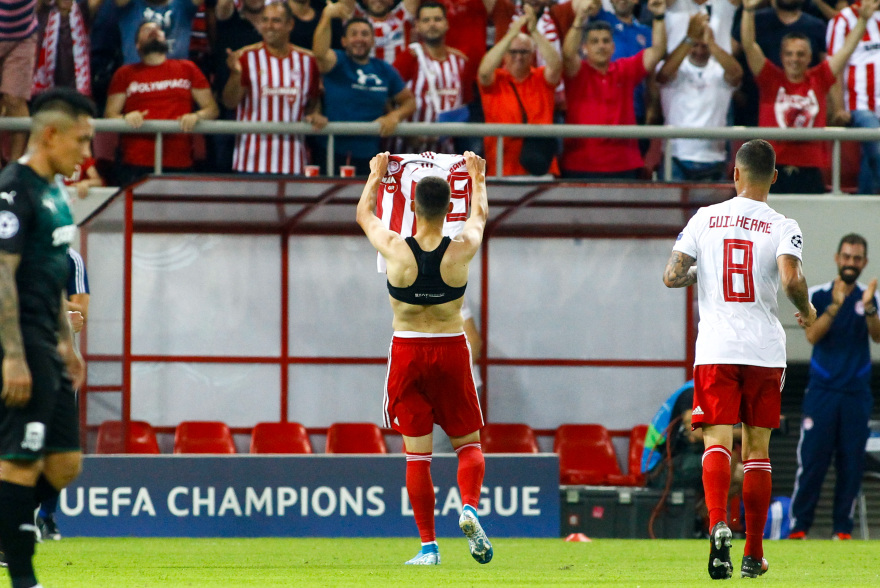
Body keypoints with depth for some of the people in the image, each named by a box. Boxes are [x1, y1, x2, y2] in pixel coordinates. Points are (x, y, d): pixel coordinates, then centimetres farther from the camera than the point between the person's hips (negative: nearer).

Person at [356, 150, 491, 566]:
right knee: (468, 443, 13)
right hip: (451, 351, 0)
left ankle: (428, 546, 0)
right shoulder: (461, 251, -8)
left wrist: (377, 174, 28)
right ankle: (469, 507, -16)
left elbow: (364, 214, 11)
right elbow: (479, 215, 15)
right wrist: (477, 177, 33)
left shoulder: (395, 249, -10)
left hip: (407, 353, 0)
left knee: (417, 453, 3)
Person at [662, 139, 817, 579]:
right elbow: (791, 279, -18)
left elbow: (671, 277, 1)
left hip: (715, 349, 0)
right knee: (757, 450, 9)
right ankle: (754, 554, 12)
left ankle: (718, 525, -32)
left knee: (717, 442, -5)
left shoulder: (704, 219, 3)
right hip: (765, 350, 0)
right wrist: (806, 310, 3)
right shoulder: (782, 227, -2)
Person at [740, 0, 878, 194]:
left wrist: (863, 19, -1)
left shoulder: (819, 80, 10)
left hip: (810, 169, 2)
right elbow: (749, 46, -4)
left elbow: (847, 49, 8)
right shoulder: (771, 79, 5)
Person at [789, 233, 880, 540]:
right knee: (812, 460, -6)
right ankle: (799, 527, -4)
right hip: (822, 391, -2)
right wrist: (835, 305, -25)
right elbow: (813, 335, -13)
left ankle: (843, 528, 5)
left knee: (851, 464, 0)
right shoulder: (818, 295, 2)